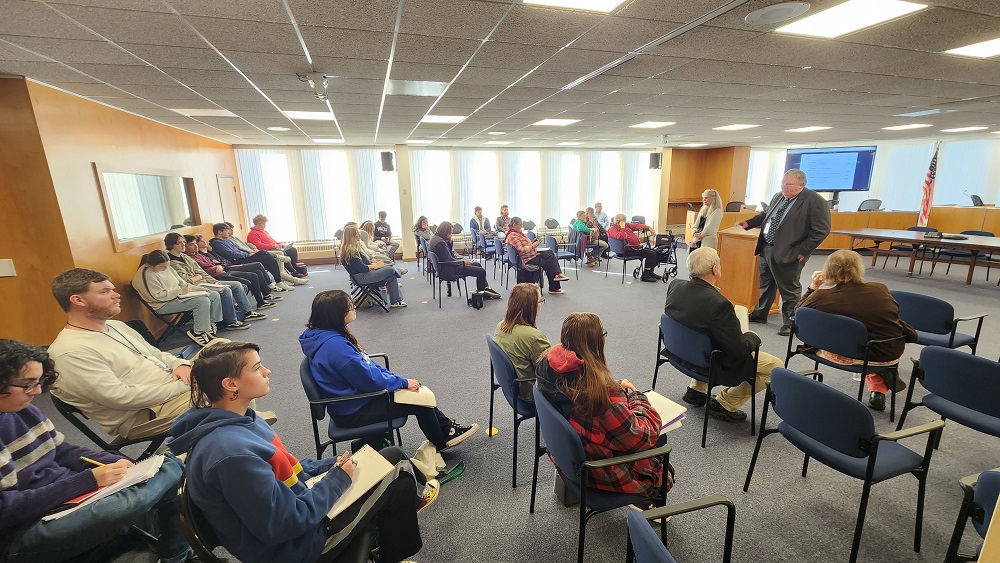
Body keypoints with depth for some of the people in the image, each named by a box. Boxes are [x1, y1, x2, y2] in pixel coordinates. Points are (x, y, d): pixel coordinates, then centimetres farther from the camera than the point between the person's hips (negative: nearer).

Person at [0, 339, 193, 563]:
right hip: (22, 530, -8)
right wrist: (86, 480, -24)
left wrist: (113, 461, -5)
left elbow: (63, 451, 12)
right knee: (124, 507, -38)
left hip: (70, 493, 8)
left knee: (170, 465, -7)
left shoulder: (22, 410, 4)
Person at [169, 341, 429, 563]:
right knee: (398, 476, -5)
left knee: (393, 456, 8)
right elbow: (285, 524, -29)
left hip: (298, 501, 9)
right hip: (295, 542, -9)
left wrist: (330, 465, 0)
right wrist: (339, 478, -17)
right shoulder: (231, 452, -33)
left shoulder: (237, 420, -1)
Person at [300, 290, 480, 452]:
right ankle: (442, 442, 20)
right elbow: (370, 380, -26)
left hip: (355, 394, 9)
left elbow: (367, 365, 9)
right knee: (419, 401, -4)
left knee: (416, 388, 8)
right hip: (354, 412, -9)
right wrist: (403, 382, -13)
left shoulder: (327, 335, 1)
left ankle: (446, 428, 20)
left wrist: (394, 377, 3)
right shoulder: (335, 346, -31)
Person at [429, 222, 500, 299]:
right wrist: (463, 262, -12)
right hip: (448, 269, -12)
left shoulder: (436, 238, 9)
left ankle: (486, 289, 21)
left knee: (477, 265, 18)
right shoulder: (440, 242, -23)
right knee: (481, 271, -12)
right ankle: (481, 292, 12)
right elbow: (449, 260, -24)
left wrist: (449, 242, 1)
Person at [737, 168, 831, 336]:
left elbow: (821, 230, -15)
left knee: (789, 289, 4)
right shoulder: (778, 197, 10)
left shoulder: (815, 201, -13)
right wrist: (748, 223, 11)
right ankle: (760, 313, 35)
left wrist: (803, 251, -17)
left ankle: (790, 323, 18)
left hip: (787, 254, -7)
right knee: (765, 284, 20)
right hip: (766, 248, 8)